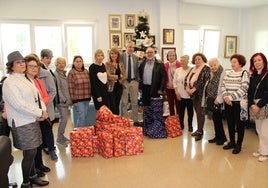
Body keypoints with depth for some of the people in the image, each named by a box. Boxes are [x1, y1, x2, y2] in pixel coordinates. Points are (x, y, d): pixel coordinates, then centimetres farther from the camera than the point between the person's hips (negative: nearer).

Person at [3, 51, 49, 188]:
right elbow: (19, 104, -21)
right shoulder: (9, 82, -12)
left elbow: (37, 97, 12)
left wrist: (43, 110, -7)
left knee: (32, 152, 15)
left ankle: (32, 176, 32)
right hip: (21, 123, -7)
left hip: (33, 120, 7)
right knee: (29, 153, -1)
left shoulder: (27, 79, 14)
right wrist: (40, 113, -17)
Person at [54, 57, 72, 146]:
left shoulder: (64, 74, 16)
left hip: (66, 100, 8)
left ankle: (61, 136, 23)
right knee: (64, 119, -10)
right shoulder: (55, 74, -9)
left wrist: (69, 99, 12)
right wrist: (63, 99, -15)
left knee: (63, 119, 12)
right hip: (61, 101, -8)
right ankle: (59, 138, 2)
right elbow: (57, 89, -15)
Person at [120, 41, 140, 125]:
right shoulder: (121, 56, -3)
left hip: (134, 81, 3)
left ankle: (135, 120, 18)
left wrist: (137, 80, 5)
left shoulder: (136, 57, 8)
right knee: (124, 103, 4)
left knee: (135, 102, 8)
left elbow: (137, 70, 11)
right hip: (124, 81, -3)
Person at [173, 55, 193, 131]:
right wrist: (176, 92, 0)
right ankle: (181, 124, 24)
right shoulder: (177, 70, 4)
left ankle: (190, 125, 24)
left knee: (190, 110, 9)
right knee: (180, 111, 8)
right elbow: (174, 82, 8)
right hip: (180, 95, 2)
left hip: (189, 95, -2)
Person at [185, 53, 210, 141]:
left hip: (201, 94, -7)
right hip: (193, 94, 7)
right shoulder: (193, 69, 16)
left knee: (200, 112, -4)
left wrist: (193, 89, -19)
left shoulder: (206, 68, -7)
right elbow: (186, 78, 11)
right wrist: (187, 88, -6)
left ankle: (200, 132, 3)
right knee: (197, 112, 12)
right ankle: (199, 129, 23)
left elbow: (202, 81, -18)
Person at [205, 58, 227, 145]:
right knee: (215, 118, 12)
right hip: (212, 99, 8)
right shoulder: (212, 74, 14)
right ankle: (217, 136, 23)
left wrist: (218, 99, -19)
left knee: (217, 119, -1)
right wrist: (207, 98, 12)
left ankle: (222, 137, 14)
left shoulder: (223, 73, -13)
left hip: (218, 100, -8)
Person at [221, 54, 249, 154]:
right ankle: (232, 142, 28)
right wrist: (225, 97, -11)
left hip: (239, 103, -5)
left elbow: (243, 89, -17)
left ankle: (238, 145, 18)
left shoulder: (244, 74, -6)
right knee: (230, 123, 13)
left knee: (239, 124, 5)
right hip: (228, 103, 6)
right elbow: (223, 86, 6)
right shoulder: (228, 74, 11)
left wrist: (231, 97, -20)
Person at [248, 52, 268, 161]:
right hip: (255, 106, 6)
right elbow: (250, 92, 7)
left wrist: (259, 105, -16)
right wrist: (251, 105, -7)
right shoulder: (253, 76, 11)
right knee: (259, 130, 12)